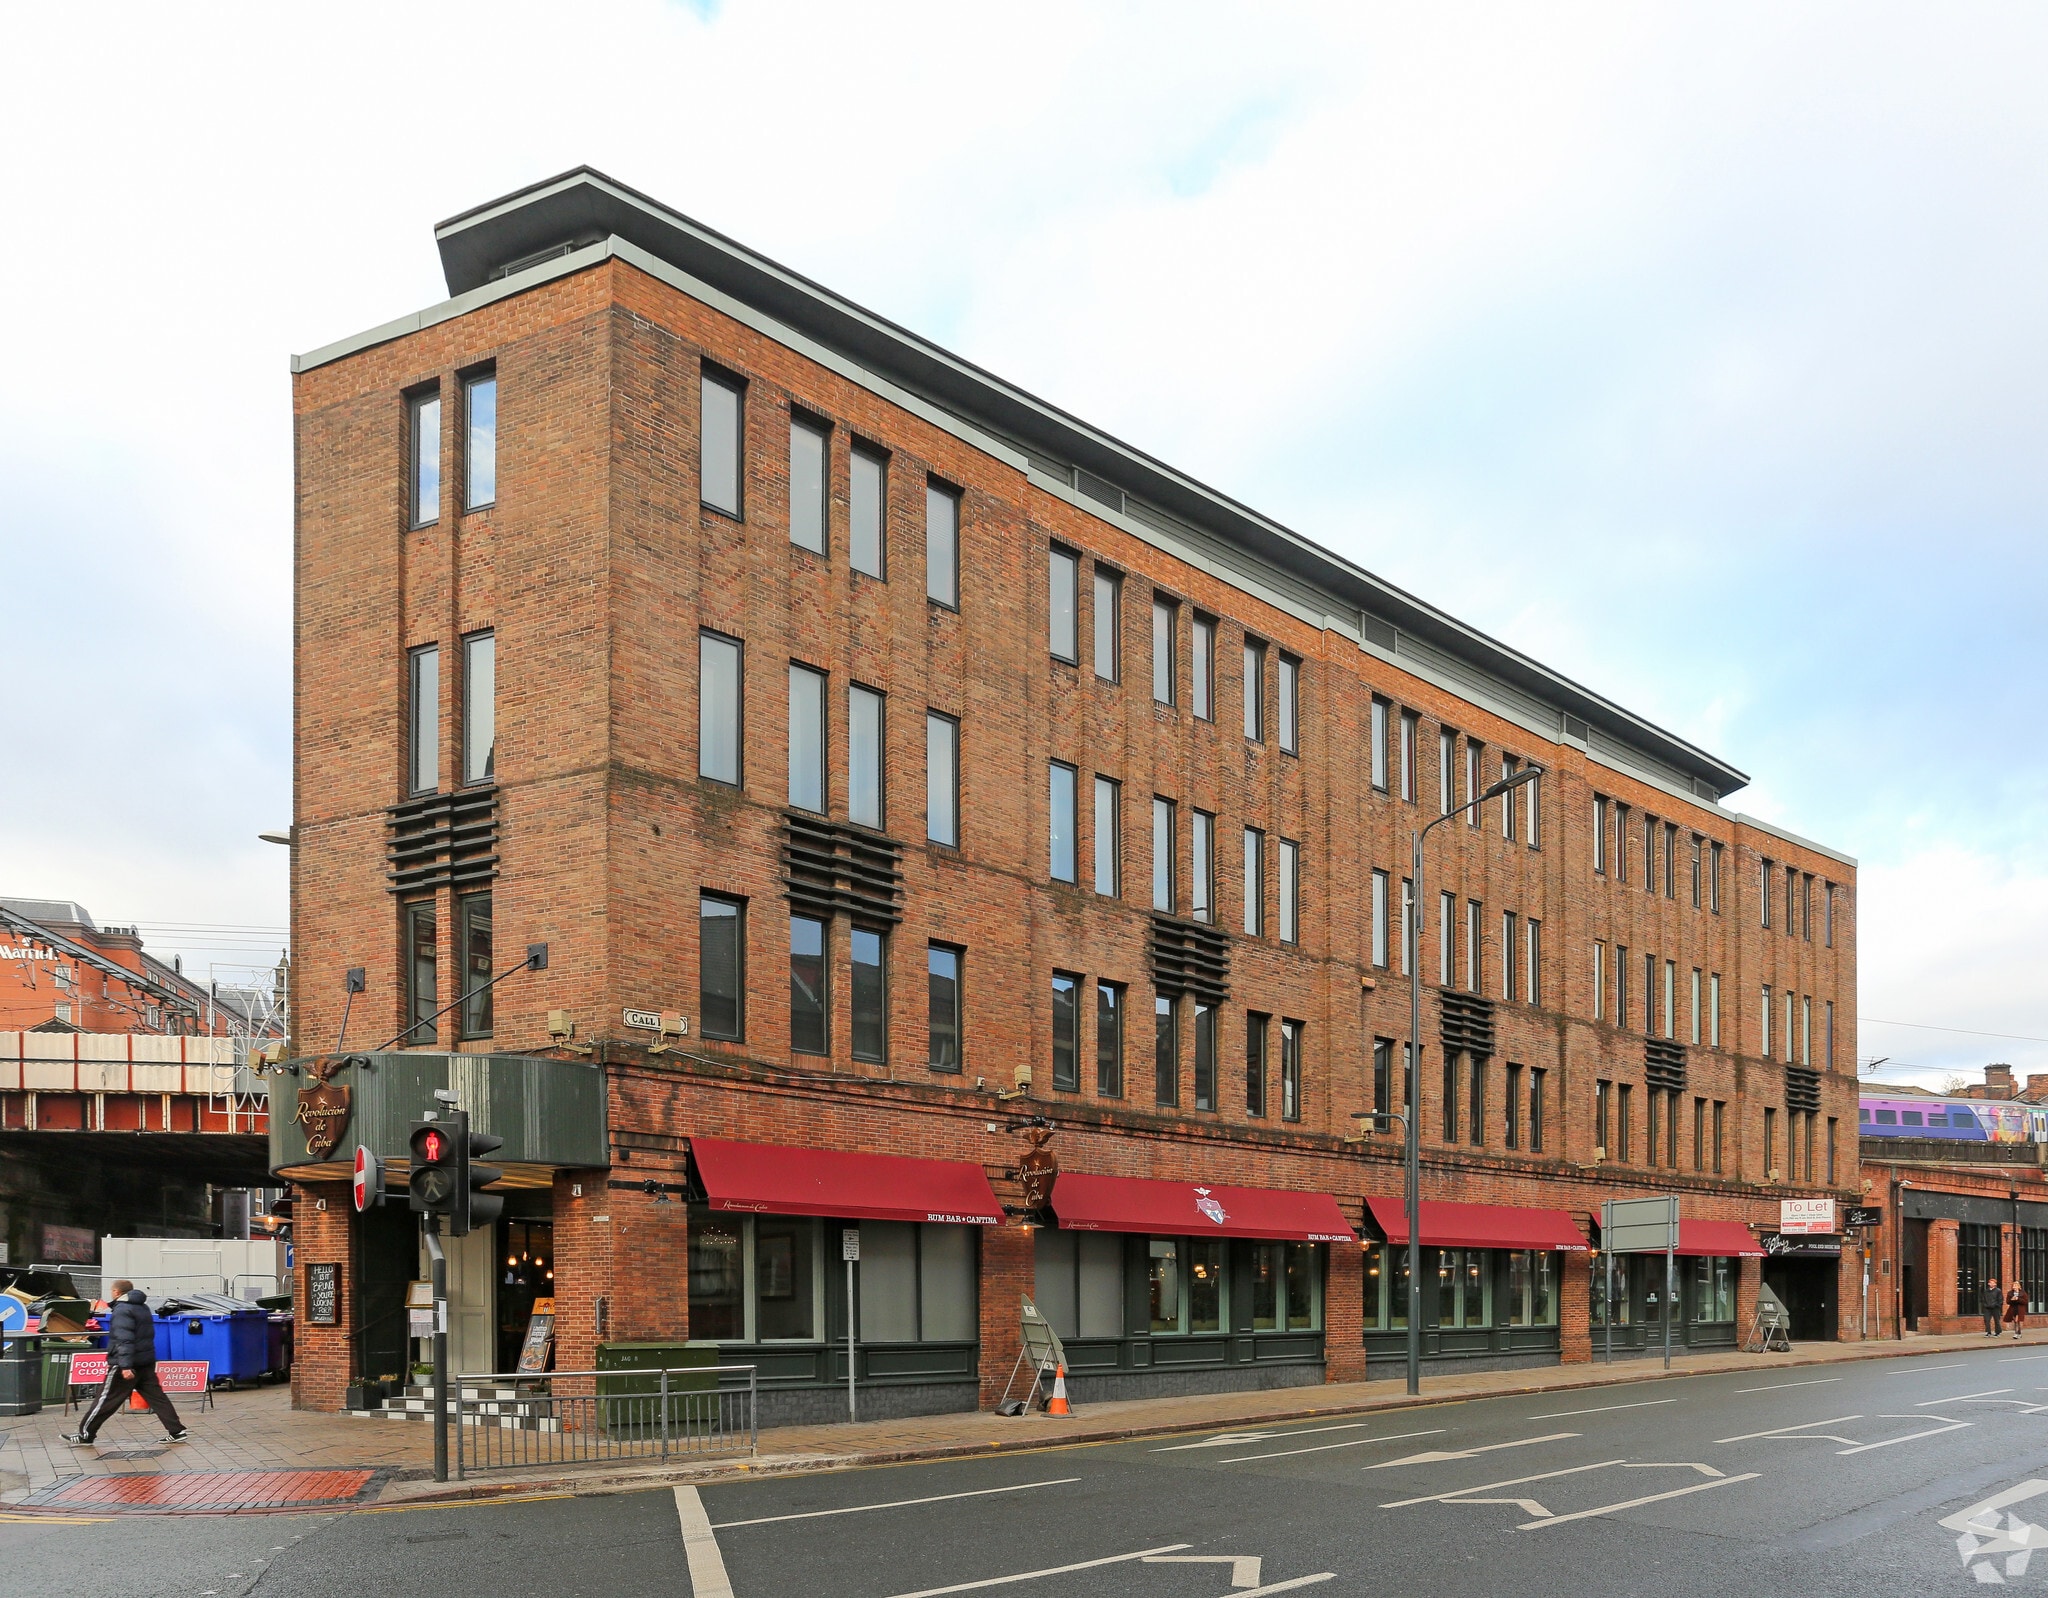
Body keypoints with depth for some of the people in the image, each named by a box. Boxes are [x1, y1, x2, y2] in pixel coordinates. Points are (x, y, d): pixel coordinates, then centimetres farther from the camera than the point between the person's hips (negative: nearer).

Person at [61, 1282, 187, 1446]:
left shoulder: (122, 1310, -12)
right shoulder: (143, 1308, 17)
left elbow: (124, 1340, -22)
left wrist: (125, 1366, -28)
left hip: (125, 1365, -8)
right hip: (147, 1363, 8)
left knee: (105, 1399, 1)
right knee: (156, 1396, 5)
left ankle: (85, 1434, 9)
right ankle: (177, 1431, -1)